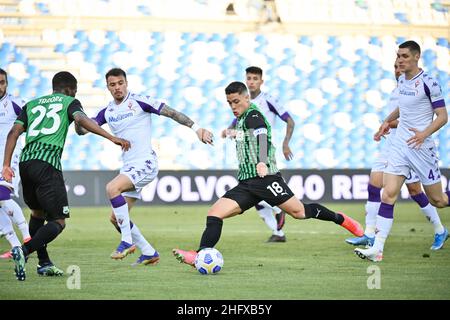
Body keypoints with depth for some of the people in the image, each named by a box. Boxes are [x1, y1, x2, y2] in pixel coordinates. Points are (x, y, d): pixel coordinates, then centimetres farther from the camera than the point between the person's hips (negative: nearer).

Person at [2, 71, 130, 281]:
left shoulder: (31, 104, 25)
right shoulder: (69, 102, 13)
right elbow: (81, 120, -8)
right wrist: (112, 138, -14)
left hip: (25, 161, 6)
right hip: (48, 163, -6)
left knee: (37, 212, 27)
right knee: (58, 222, -2)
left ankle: (44, 263, 26)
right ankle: (24, 251, -24)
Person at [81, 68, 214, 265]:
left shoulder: (139, 101, -5)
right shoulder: (107, 112, 12)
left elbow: (171, 113, -5)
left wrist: (196, 128, -12)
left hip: (145, 163, -8)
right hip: (128, 167, 8)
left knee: (112, 188, -30)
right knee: (115, 218, 4)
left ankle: (127, 241, -21)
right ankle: (149, 253, 17)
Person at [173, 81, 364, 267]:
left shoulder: (253, 115, -7)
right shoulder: (241, 119, 21)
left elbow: (262, 137, -25)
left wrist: (262, 162, -42)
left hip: (265, 178, -8)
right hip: (246, 184, 8)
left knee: (298, 212, -9)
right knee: (214, 214, -8)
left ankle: (341, 219, 12)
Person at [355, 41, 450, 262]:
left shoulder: (428, 83, -13)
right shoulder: (402, 80, 9)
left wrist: (424, 133, -27)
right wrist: (388, 121, 27)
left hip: (421, 146, -5)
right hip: (400, 144, 5)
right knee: (388, 195, -10)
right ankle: (377, 249, -16)